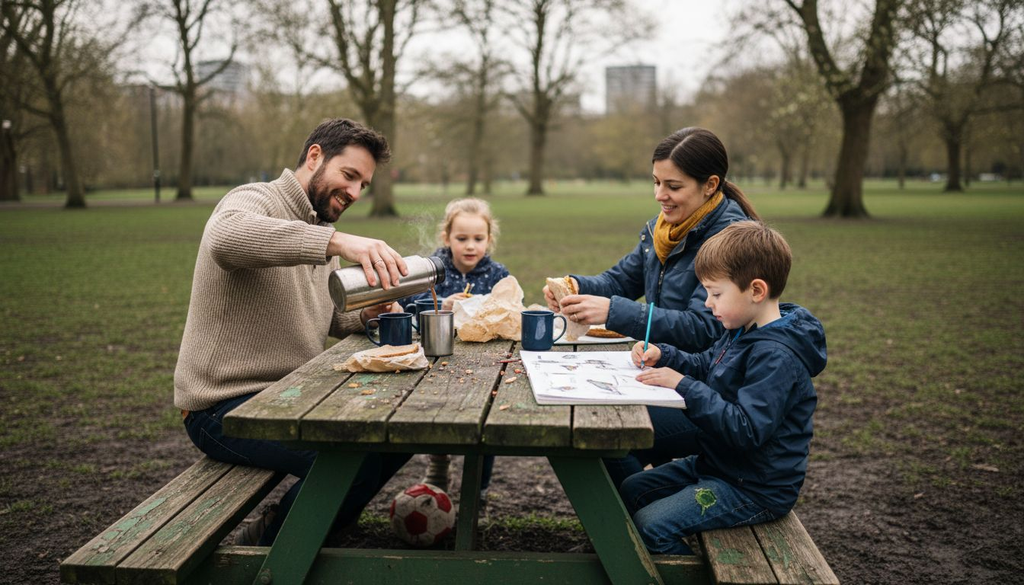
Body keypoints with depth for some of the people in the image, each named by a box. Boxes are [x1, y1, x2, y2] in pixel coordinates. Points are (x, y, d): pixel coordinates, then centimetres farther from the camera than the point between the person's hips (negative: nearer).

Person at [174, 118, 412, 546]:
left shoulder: (321, 234, 16)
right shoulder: (254, 200, -12)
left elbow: (331, 319, 22)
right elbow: (225, 237, -38)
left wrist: (368, 314, -1)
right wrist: (339, 241, -47)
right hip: (224, 406, -9)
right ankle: (266, 545, -1)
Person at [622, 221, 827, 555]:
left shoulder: (776, 357, -27)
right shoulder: (744, 333, 4)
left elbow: (746, 430, -34)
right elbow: (704, 367, 19)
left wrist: (684, 386, -30)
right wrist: (662, 356, 0)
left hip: (756, 489, -10)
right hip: (718, 464, 10)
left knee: (651, 526, -17)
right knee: (631, 492, 13)